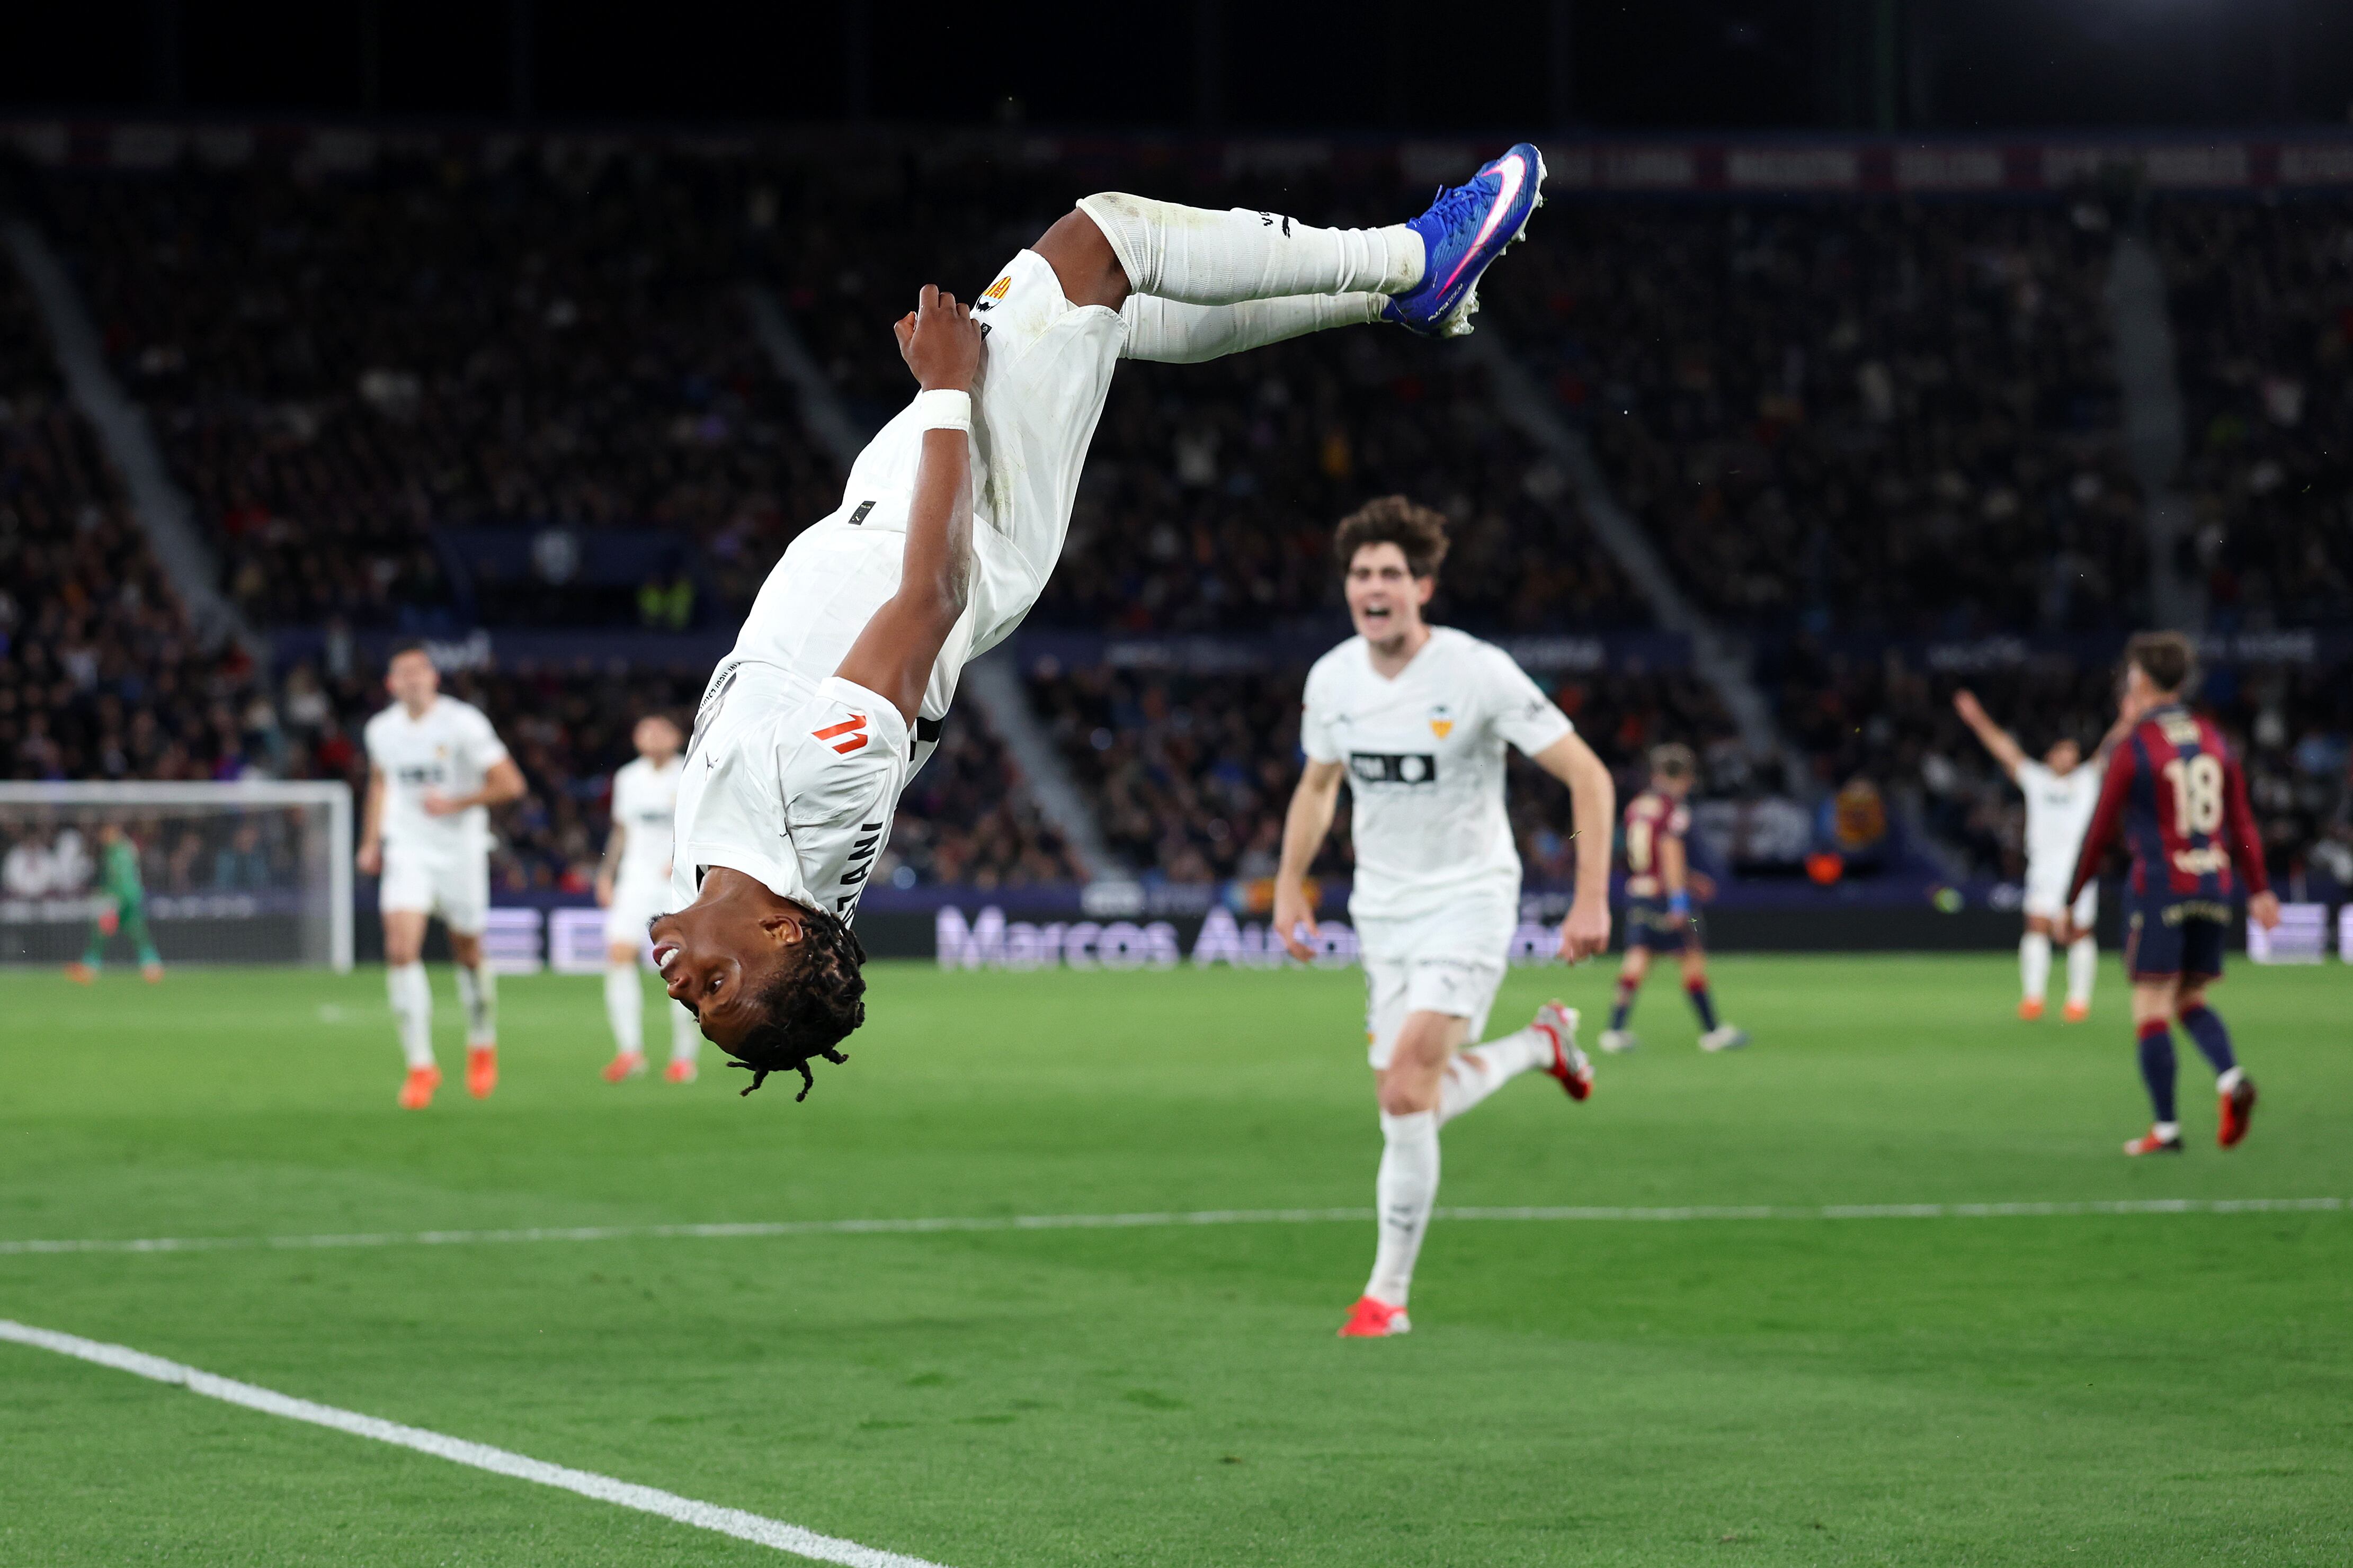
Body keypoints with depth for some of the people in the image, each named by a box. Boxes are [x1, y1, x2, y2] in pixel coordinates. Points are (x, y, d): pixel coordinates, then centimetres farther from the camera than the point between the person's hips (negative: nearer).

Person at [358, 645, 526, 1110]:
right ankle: (420, 1064, -12)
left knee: (468, 953, 9)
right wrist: (371, 841, 19)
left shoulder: (462, 723, -12)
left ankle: (482, 1044, 37)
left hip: (460, 852, -2)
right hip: (407, 852, 2)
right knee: (401, 952, -16)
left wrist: (455, 803, -19)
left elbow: (510, 783, -12)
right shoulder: (381, 730, 2)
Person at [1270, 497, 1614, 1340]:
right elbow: (1318, 784, 19)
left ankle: (1387, 1293, -10)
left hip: (1469, 900, -6)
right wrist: (1289, 885, 10)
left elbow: (1589, 775, -12)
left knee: (1407, 1093, -20)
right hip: (1383, 912, 6)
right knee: (1406, 1106, 6)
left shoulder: (1478, 672, -17)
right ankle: (1543, 1042, 35)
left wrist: (1592, 898, -17)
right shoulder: (1332, 679, -1)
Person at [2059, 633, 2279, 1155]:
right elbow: (2242, 823, 8)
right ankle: (2231, 1078, -10)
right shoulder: (2212, 740, 10)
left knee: (2151, 1006, -2)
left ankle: (2166, 1127, -6)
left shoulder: (2134, 749, -7)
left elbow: (2099, 834, -5)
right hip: (2213, 887, 6)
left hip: (2159, 886, -6)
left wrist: (2069, 903, 1)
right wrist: (2259, 890, 10)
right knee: (2188, 999, 16)